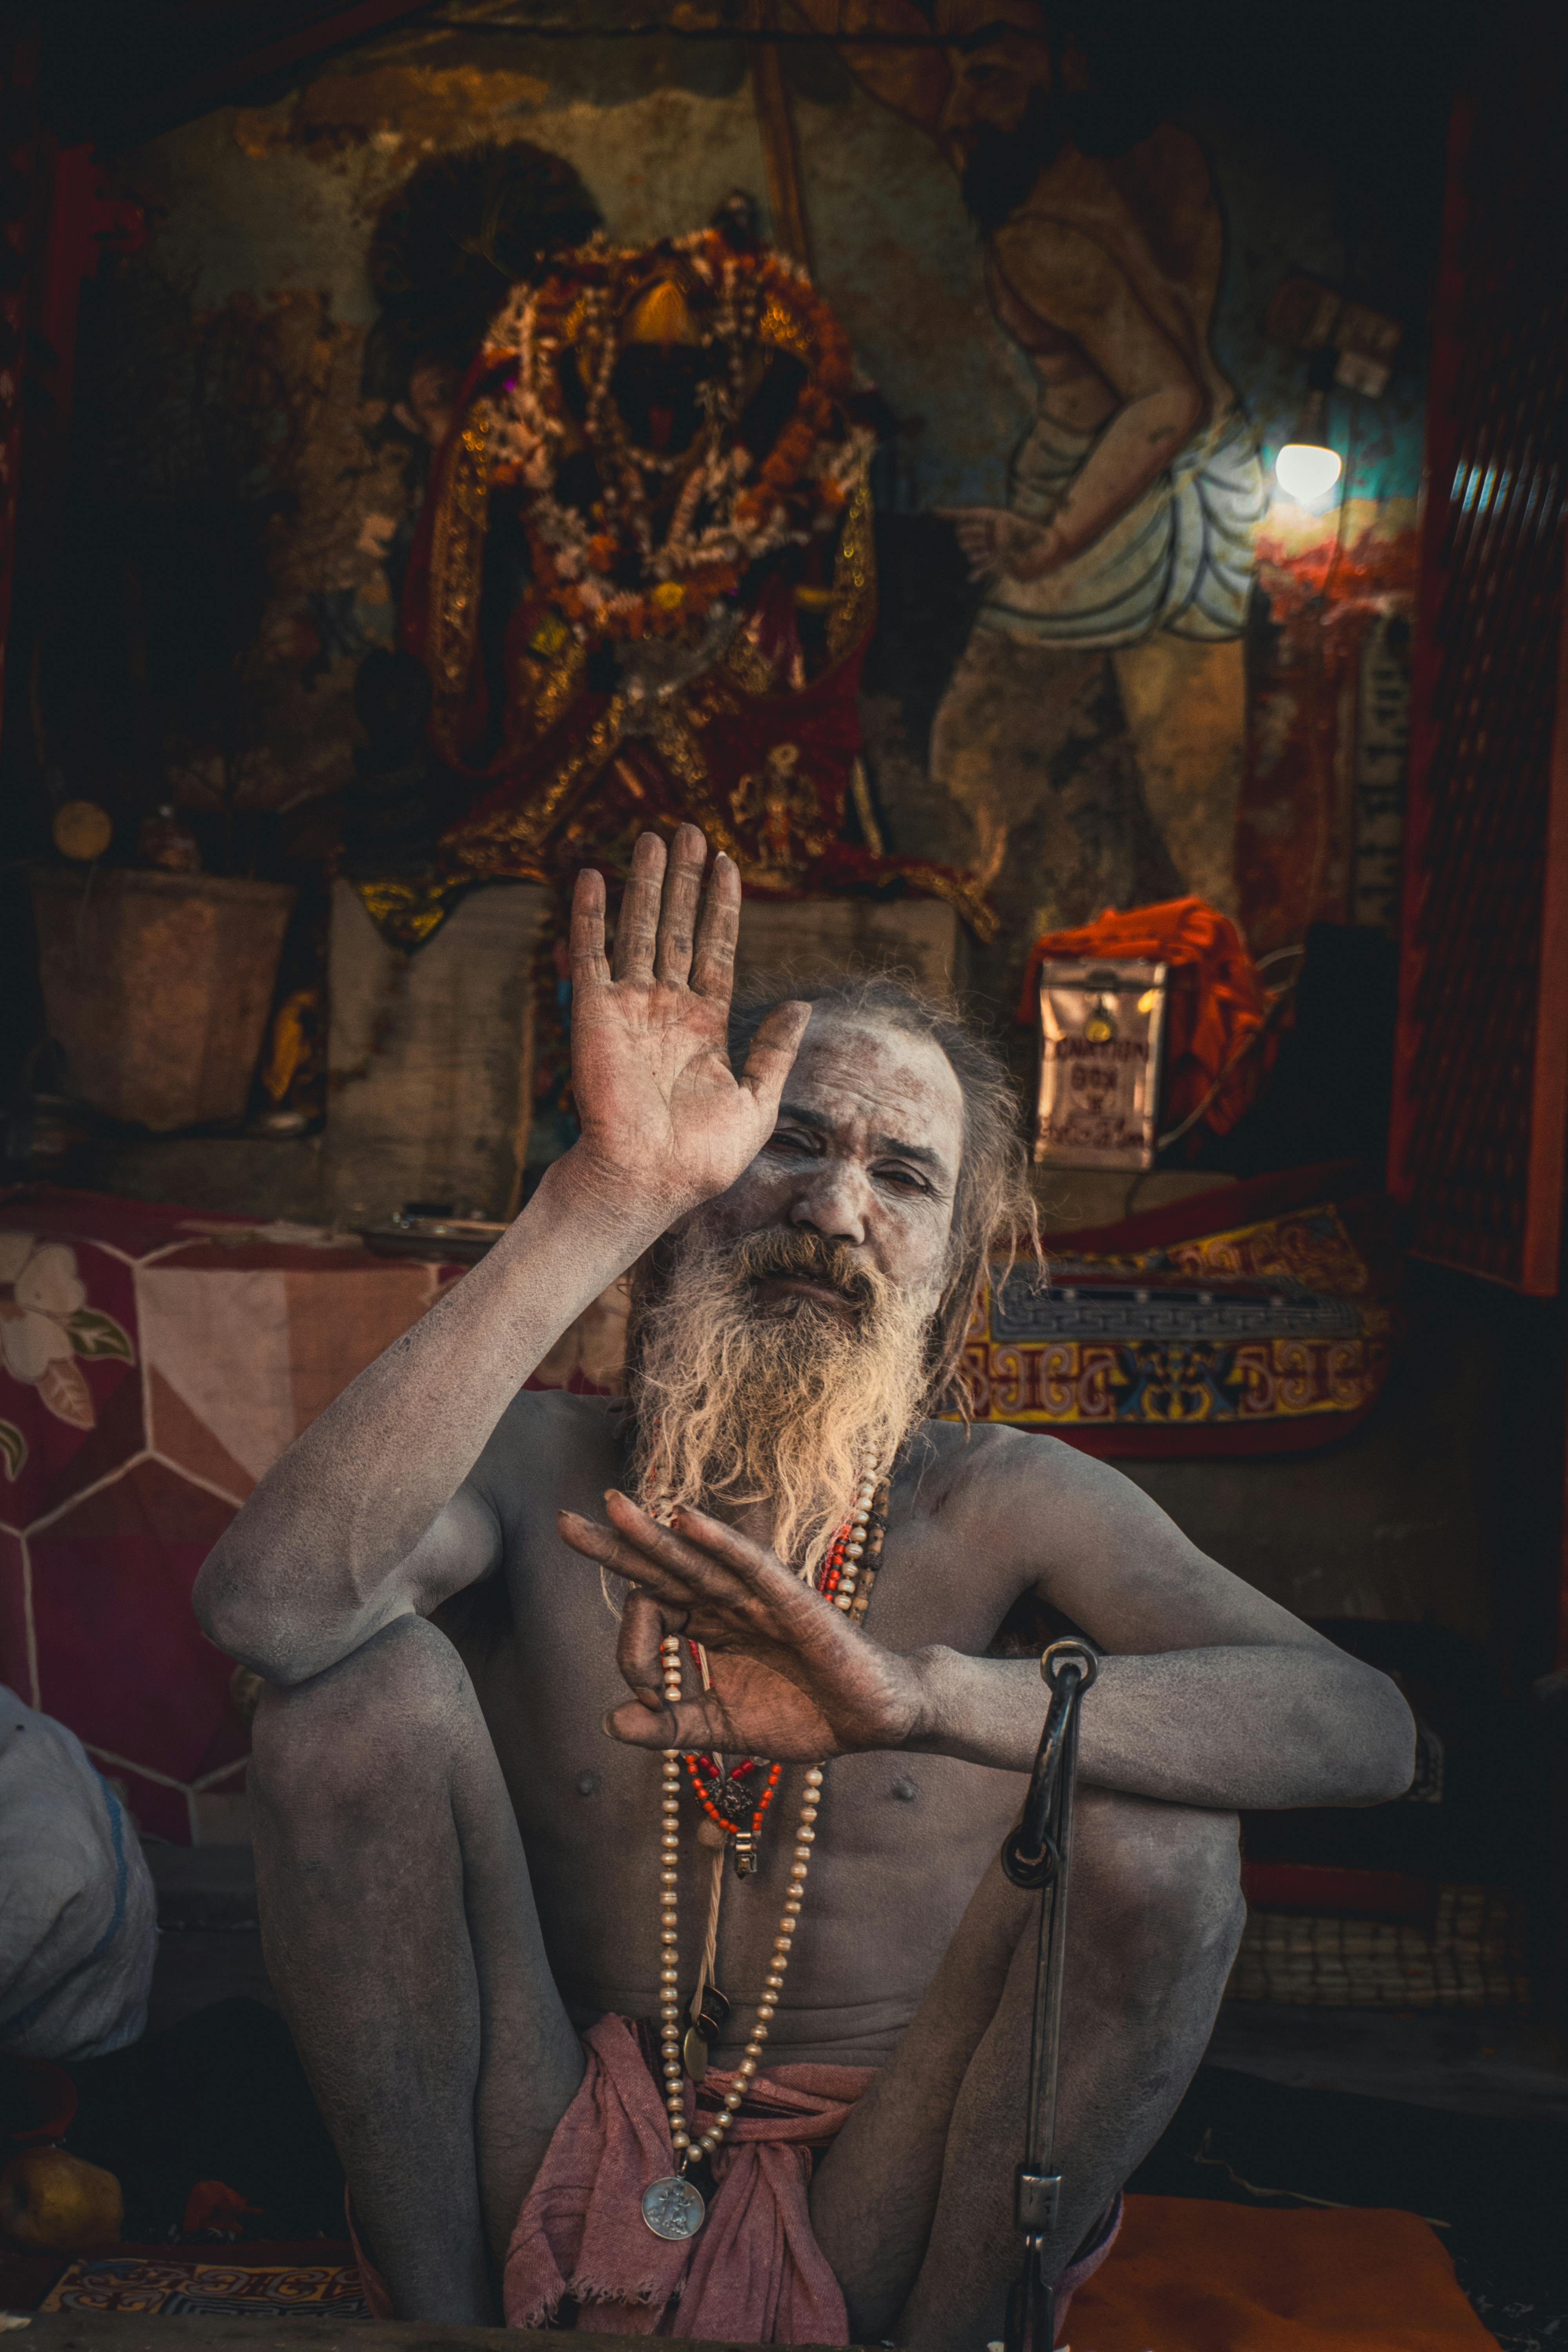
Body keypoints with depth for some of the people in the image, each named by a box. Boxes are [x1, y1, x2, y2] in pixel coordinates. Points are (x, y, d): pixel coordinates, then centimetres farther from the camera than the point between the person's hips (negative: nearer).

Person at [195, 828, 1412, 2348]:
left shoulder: (1002, 1507, -8)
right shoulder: (541, 1470, -9)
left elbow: (1361, 1733, -24)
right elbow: (265, 1603, -32)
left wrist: (919, 1698, -39)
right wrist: (600, 1201, -34)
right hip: (555, 2204, 1)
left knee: (1156, 1830, -24)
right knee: (366, 1680, -19)